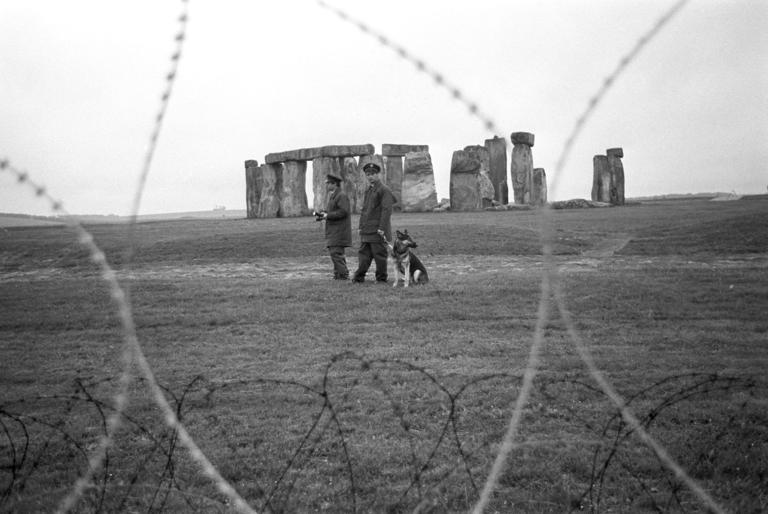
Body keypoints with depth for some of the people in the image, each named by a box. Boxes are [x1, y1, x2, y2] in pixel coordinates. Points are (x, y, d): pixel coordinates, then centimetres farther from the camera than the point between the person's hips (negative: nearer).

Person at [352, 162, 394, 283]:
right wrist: (361, 226, 15)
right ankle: (359, 277, 7)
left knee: (379, 254, -1)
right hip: (366, 230, 8)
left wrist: (382, 228, -20)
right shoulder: (368, 191, 19)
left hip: (377, 230, -8)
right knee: (363, 253, 6)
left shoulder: (384, 190, -8)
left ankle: (381, 278, 7)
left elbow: (386, 210, -15)